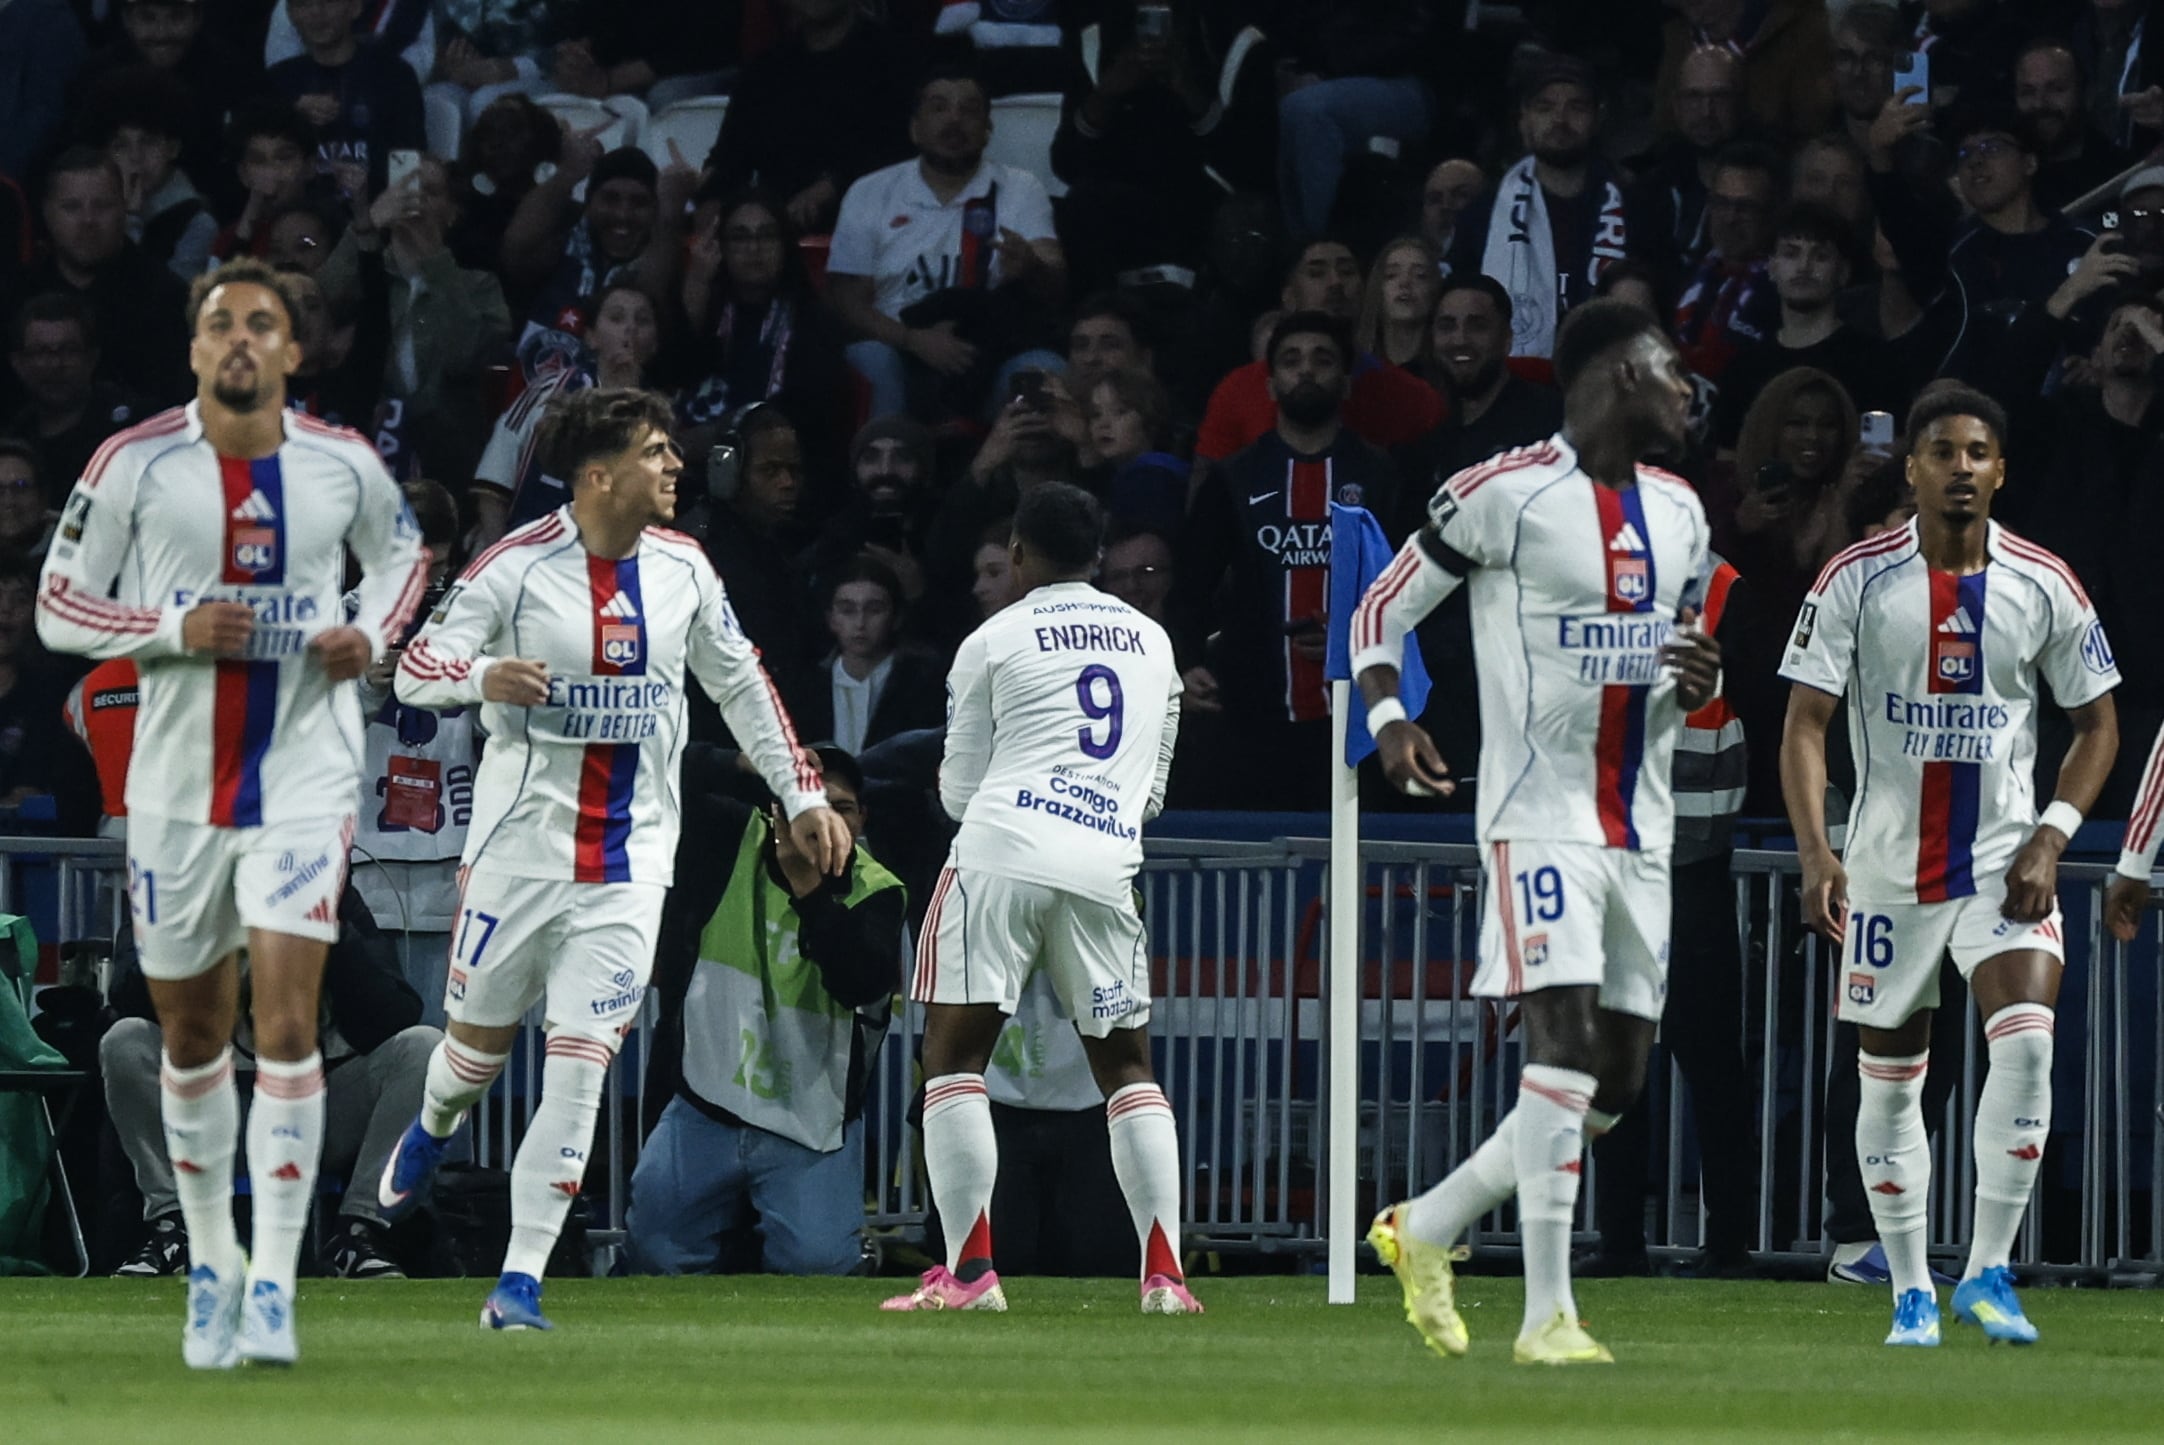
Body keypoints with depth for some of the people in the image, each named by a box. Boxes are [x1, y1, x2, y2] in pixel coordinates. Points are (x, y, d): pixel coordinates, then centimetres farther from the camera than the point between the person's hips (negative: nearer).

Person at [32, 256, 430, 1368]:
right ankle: (211, 1264, 29)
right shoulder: (135, 465, -5)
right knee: (192, 1033, 10)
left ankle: (273, 1286, -13)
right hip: (179, 782, 1)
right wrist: (174, 628, -17)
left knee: (285, 1016, -15)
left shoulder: (342, 465, 0)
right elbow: (58, 607, 0)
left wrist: (371, 631, -1)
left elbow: (399, 552, 20)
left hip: (305, 772, -1)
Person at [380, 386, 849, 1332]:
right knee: (481, 1042, 13)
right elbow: (413, 668, -13)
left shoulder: (681, 568, 4)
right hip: (521, 845, -2)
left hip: (627, 863, 2)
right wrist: (484, 675, -35)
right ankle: (433, 1130, 50)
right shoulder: (520, 567, -10)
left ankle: (520, 1284, -6)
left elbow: (740, 683, 17)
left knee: (580, 1070, -8)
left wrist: (802, 795, 15)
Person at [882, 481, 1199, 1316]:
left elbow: (959, 792, 10)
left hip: (1003, 850, -4)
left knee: (954, 1054, 1)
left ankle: (969, 1271, -9)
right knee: (1126, 1065, 13)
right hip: (1107, 866, 4)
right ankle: (1164, 1274, 2)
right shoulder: (1153, 642, 18)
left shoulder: (993, 642, 5)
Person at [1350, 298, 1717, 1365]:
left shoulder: (1678, 514, 14)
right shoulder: (1502, 495, -8)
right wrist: (1389, 720, -19)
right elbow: (1382, 611, -2)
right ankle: (1547, 1315, -14)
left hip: (1640, 829, 7)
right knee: (1567, 1041, -18)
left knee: (1616, 1082, 6)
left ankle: (1426, 1228, 25)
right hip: (1539, 810, -7)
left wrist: (1698, 684, 1)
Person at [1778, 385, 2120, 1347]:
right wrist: (1814, 852, -19)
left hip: (2004, 861, 0)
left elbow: (2097, 725, 7)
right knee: (1890, 1080, 6)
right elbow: (1805, 723, -6)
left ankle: (1988, 1271, -11)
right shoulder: (1856, 581, -5)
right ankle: (1910, 1291, 19)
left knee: (2026, 1042, -20)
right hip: (1888, 863, 0)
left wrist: (2050, 840, -6)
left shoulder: (2044, 585, -2)